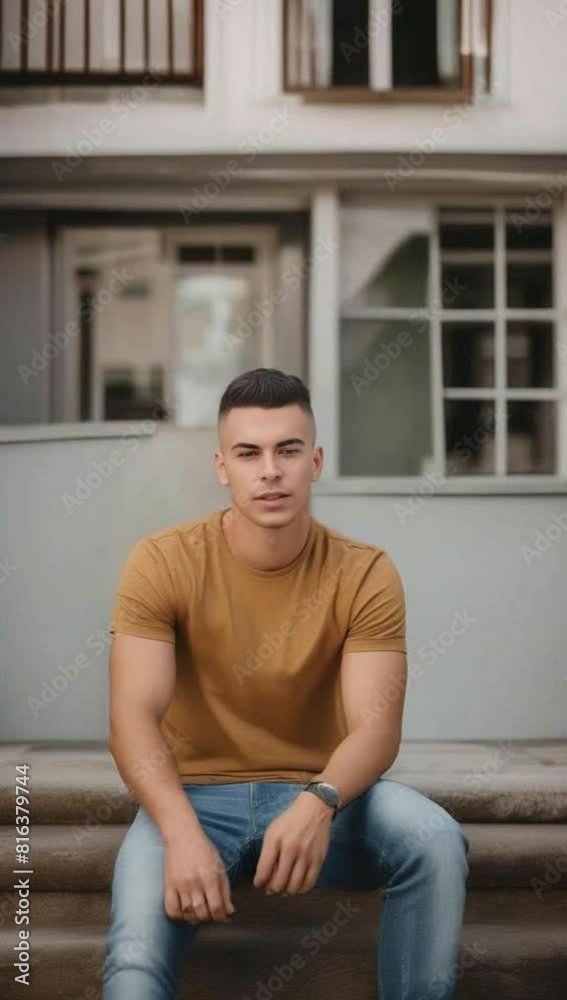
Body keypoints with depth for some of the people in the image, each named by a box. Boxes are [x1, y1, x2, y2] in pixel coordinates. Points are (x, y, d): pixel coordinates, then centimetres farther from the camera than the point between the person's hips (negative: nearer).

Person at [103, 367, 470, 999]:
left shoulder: (364, 573, -6)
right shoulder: (163, 563, -9)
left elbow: (377, 726, -15)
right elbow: (133, 719, -17)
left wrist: (318, 804, -38)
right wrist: (183, 831, -36)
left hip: (322, 795, 2)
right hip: (196, 797, -1)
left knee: (435, 840, -27)